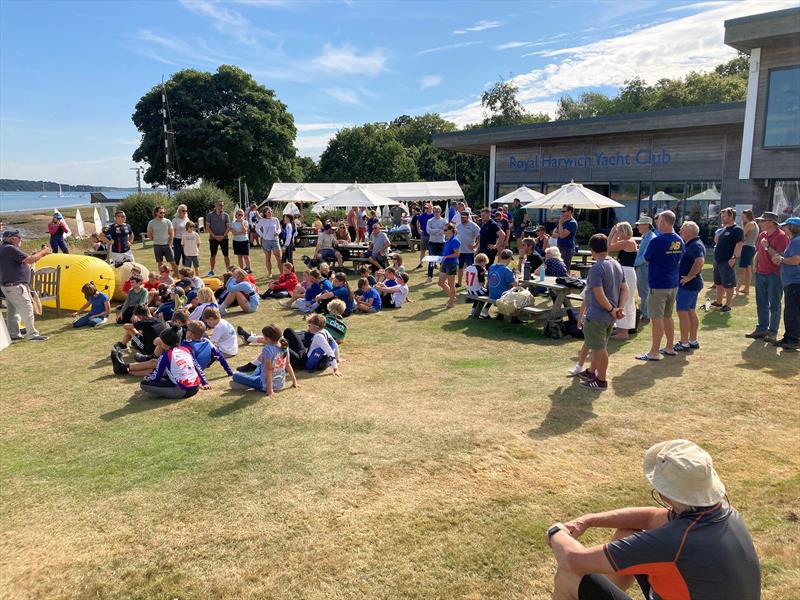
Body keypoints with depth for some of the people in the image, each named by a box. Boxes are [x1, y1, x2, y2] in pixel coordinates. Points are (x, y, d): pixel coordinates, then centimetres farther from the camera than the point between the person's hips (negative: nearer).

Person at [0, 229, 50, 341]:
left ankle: (13, 334, 20)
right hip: (15, 286, -11)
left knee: (13, 310, 15)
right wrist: (43, 252, -9)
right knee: (27, 309, -6)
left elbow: (24, 262, 17)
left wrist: (40, 254, 10)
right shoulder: (10, 249, -17)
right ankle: (32, 334, -4)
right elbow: (29, 260, -21)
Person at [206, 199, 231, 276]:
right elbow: (207, 226, 0)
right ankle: (211, 271, 12)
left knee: (226, 255, 0)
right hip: (213, 238, 0)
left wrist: (223, 236, -10)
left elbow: (228, 227, 2)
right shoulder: (210, 215, 2)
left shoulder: (225, 215, 4)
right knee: (213, 255, 4)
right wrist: (214, 236, -9)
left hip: (223, 238, 0)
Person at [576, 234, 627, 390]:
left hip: (596, 316, -9)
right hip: (610, 317, 9)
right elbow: (624, 289, 7)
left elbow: (599, 295, -25)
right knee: (599, 346, 22)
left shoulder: (597, 268, -20)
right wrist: (620, 308, 0)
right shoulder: (617, 265, 6)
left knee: (599, 348, 4)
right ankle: (591, 372, 38)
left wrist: (611, 309, -14)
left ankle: (601, 381, 15)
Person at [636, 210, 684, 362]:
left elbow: (646, 258, -6)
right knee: (667, 317, 18)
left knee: (657, 319, -3)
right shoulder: (679, 241, 5)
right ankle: (669, 348, 27)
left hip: (658, 285, -8)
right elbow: (678, 259, 16)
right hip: (673, 284, 8)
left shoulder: (657, 241, -18)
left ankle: (654, 352, 1)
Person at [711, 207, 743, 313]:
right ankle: (718, 302, 28)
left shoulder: (737, 230, -11)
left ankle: (727, 306, 4)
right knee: (718, 283, 17)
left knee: (728, 285, -2)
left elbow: (739, 245, -19)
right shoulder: (724, 229, 15)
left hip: (727, 262, -9)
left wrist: (734, 258, -25)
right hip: (717, 260, 9)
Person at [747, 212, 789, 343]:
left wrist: (767, 246, -21)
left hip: (774, 275, -8)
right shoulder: (762, 235, 11)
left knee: (774, 305, 0)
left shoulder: (781, 236, -12)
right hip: (760, 273, 8)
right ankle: (761, 329, 22)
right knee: (761, 303, 13)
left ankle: (773, 332, 7)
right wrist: (755, 266, 15)